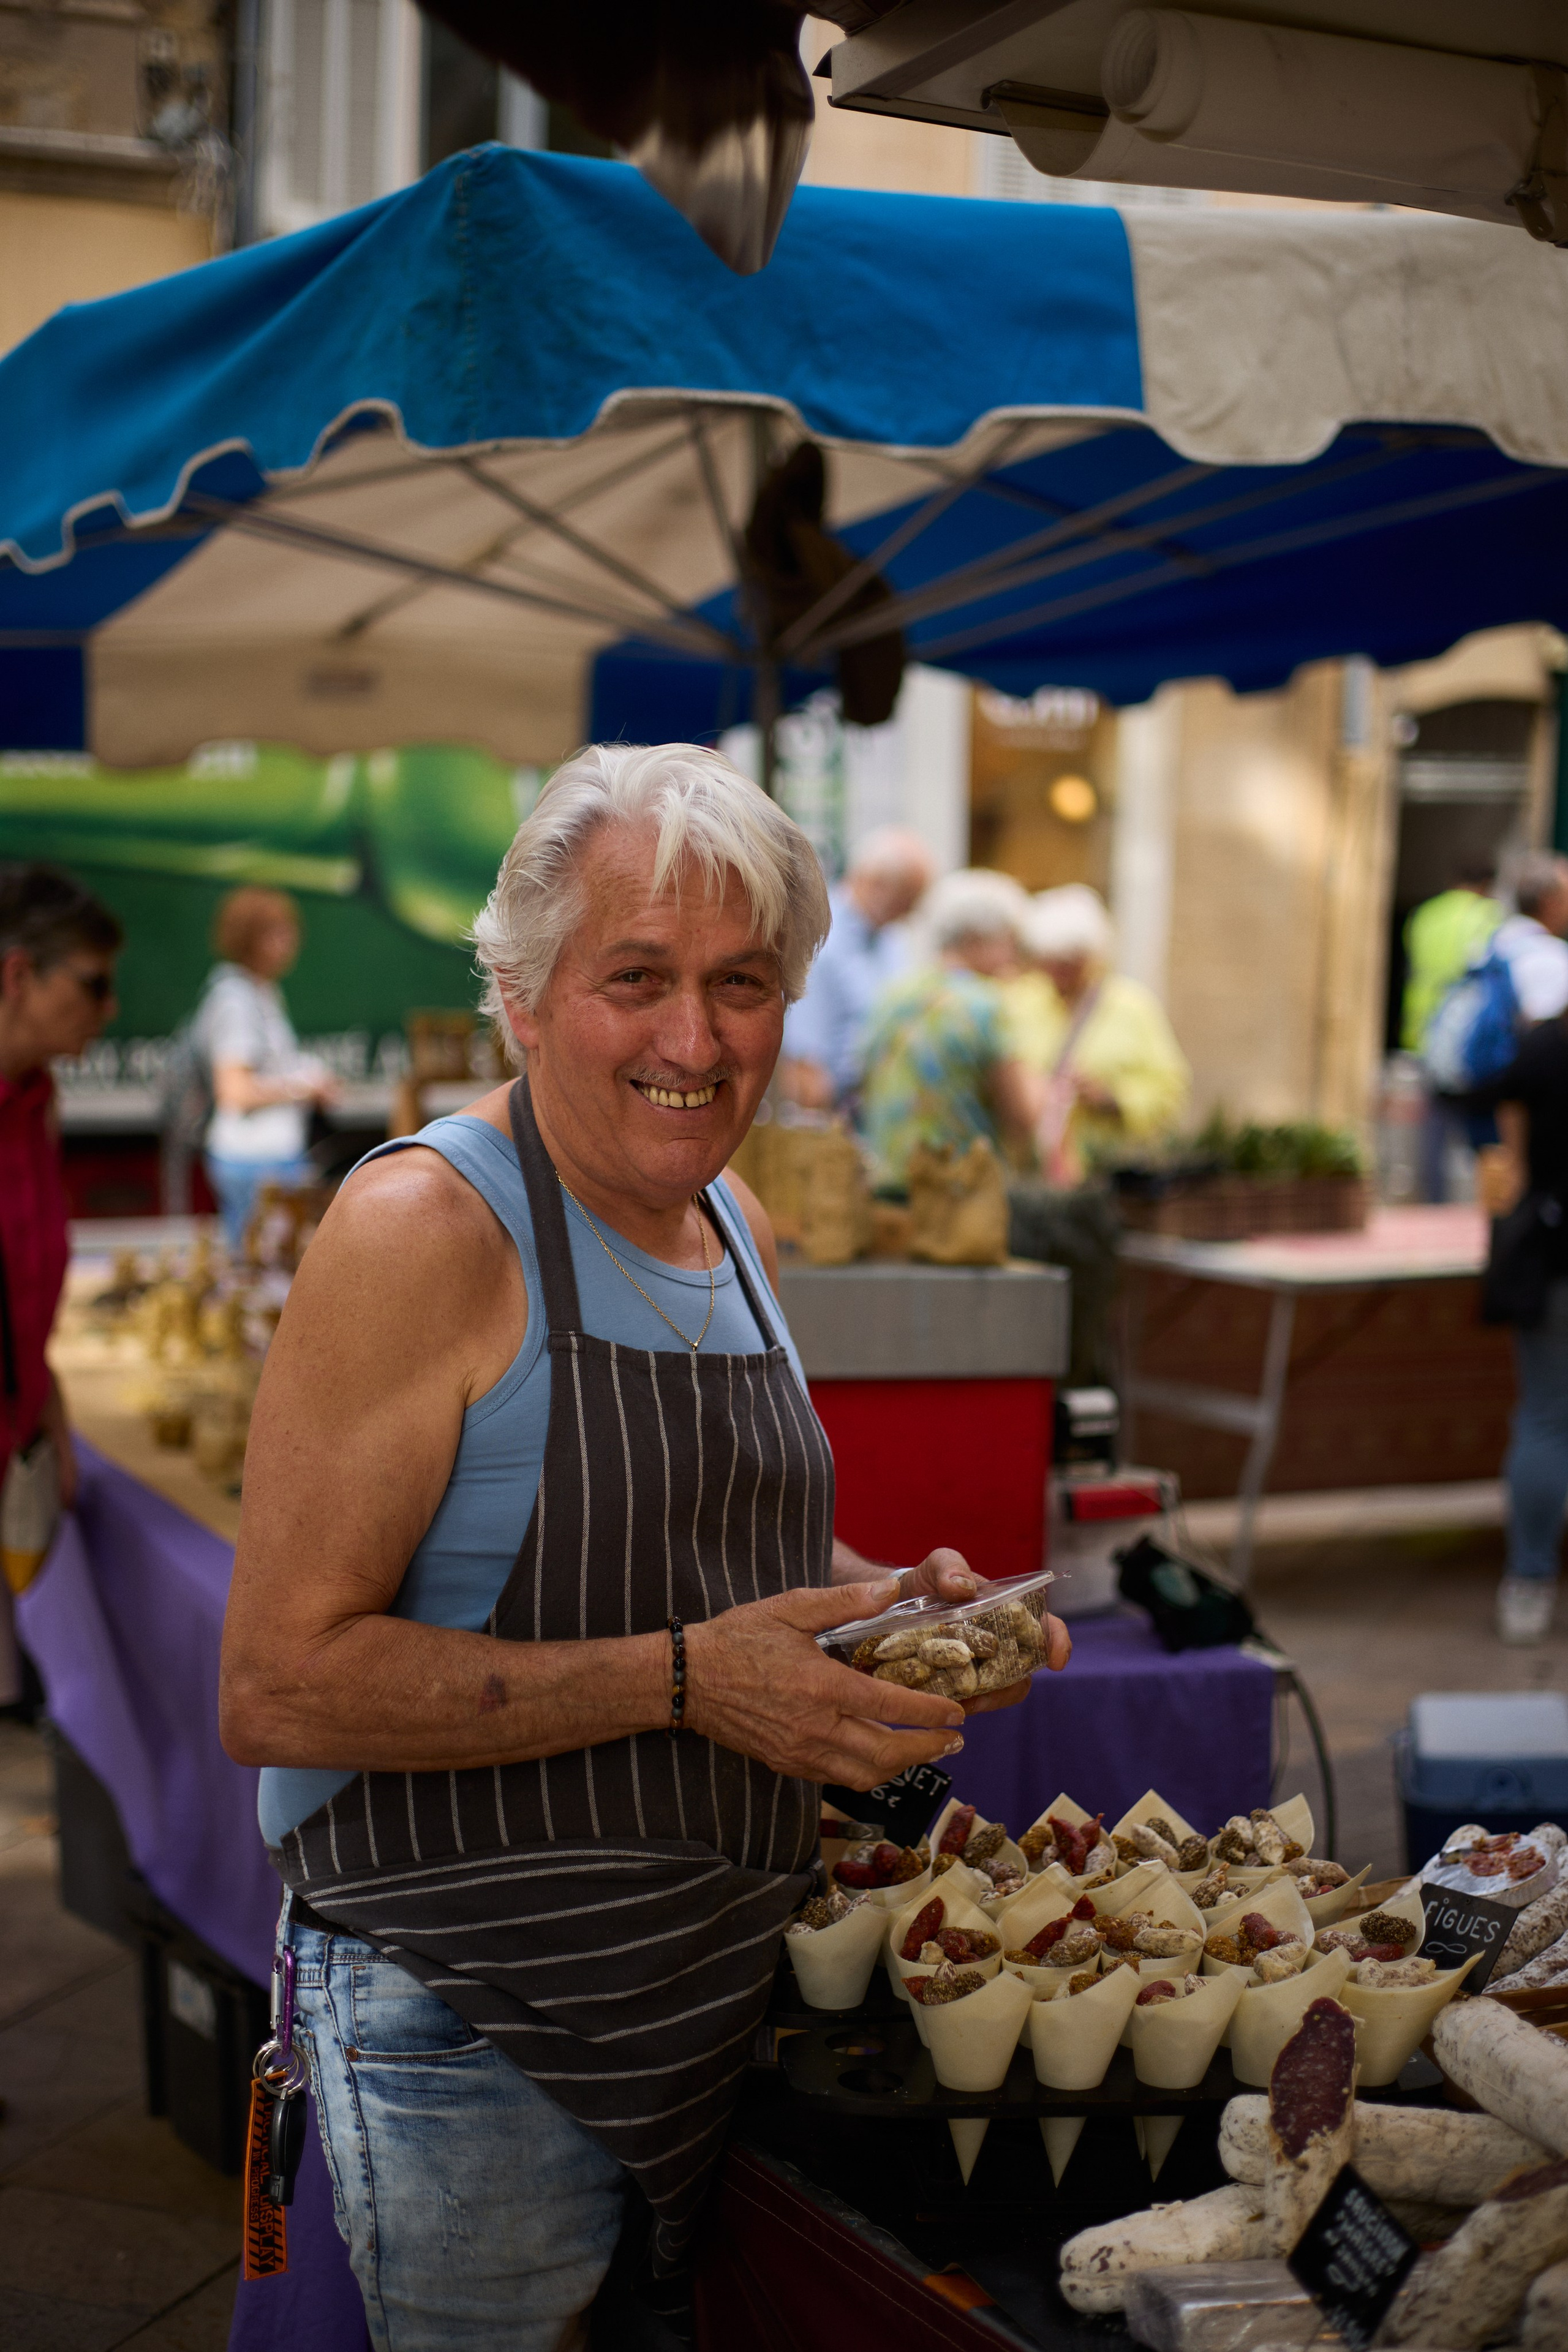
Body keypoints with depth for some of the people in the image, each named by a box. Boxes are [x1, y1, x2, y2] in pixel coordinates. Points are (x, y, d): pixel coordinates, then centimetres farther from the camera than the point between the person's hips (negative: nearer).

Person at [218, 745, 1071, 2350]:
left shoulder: (733, 1228, 7)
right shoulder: (425, 1227, -18)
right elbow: (278, 1689, -23)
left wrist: (891, 1604, 1)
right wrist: (681, 1678, -26)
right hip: (468, 2038, -7)